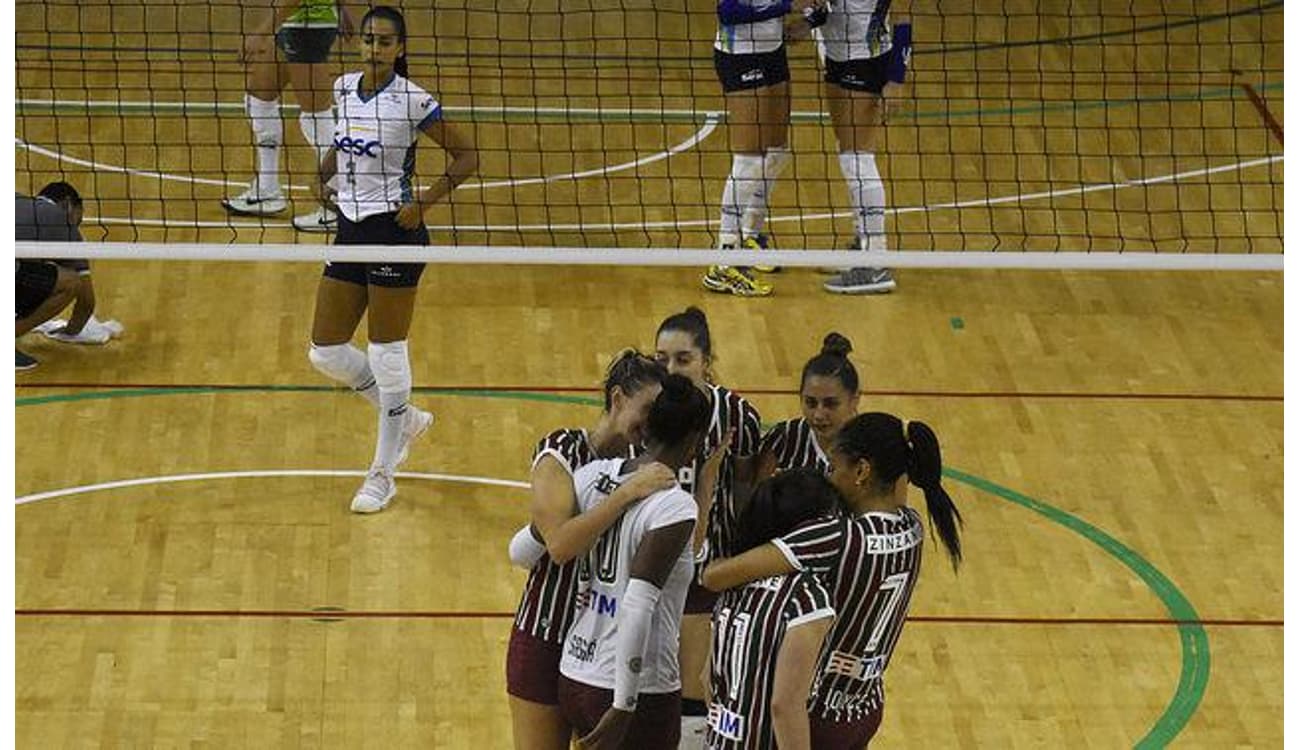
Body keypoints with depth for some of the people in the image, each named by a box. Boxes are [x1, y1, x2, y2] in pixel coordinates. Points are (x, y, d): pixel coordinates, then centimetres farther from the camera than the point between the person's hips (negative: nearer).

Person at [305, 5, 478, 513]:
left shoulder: (412, 100, -12)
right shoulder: (343, 89, 6)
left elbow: (467, 156, -8)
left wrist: (423, 203, -15)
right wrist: (326, 173, 10)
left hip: (393, 231, -7)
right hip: (350, 229, 7)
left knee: (386, 354, 0)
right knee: (326, 352, 8)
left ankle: (383, 474, 12)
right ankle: (405, 419, 31)